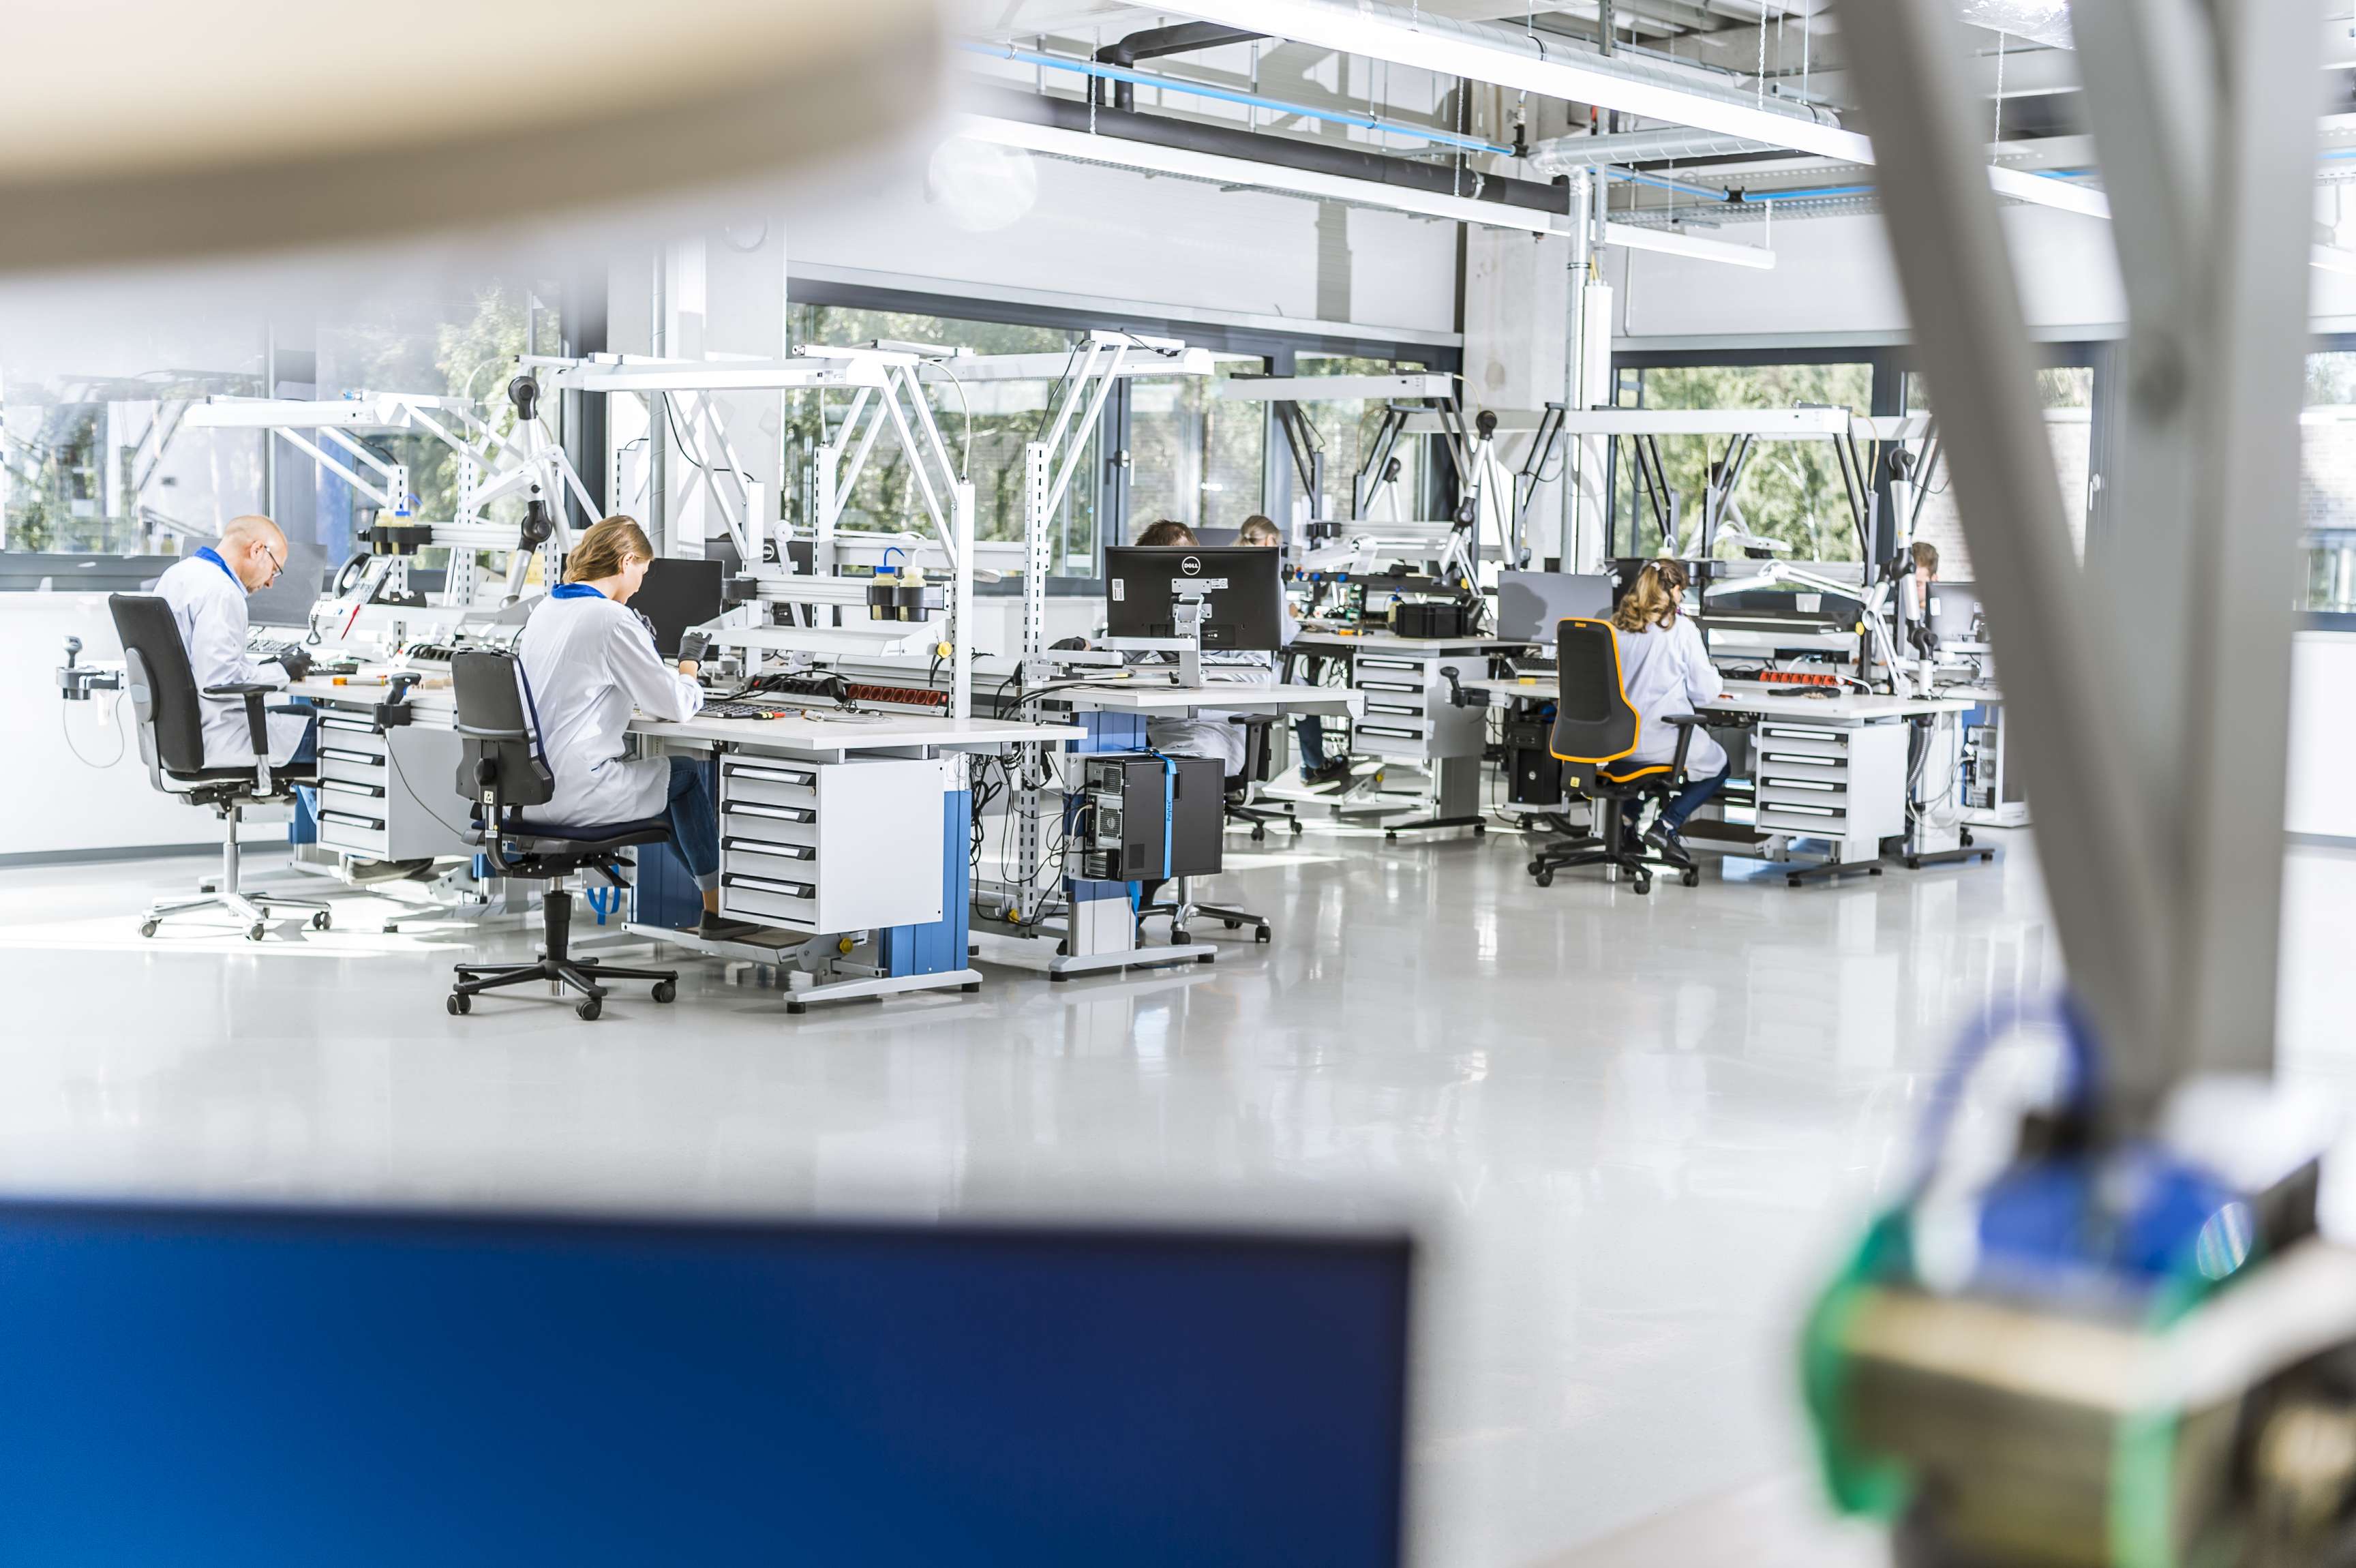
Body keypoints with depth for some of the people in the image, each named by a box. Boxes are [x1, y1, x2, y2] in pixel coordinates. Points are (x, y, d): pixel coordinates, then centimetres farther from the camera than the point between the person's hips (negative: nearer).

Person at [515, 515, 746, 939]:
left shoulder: (545, 609, 12)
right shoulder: (612, 619, -15)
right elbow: (674, 706, -10)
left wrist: (670, 680, 21)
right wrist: (688, 680, 13)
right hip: (575, 793, -9)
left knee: (673, 771, 24)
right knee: (687, 772, 12)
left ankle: (718, 900, 28)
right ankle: (718, 904, 22)